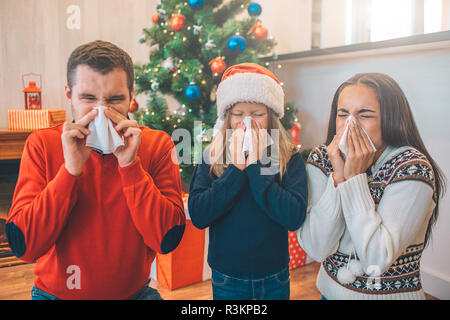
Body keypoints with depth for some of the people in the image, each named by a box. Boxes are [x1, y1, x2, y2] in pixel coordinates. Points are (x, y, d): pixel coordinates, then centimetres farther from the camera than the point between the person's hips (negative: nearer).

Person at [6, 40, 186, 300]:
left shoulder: (157, 145, -8)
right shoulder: (43, 144, -7)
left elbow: (167, 241, -16)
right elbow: (24, 247, -14)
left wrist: (130, 164, -23)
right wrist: (71, 169, -23)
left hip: (134, 291, 0)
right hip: (55, 292, 1)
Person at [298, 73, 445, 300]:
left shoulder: (412, 168, -18)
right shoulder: (321, 159, -10)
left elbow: (377, 259, -26)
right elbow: (317, 249, -17)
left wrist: (355, 177, -26)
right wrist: (338, 176, -25)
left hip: (393, 292, -3)